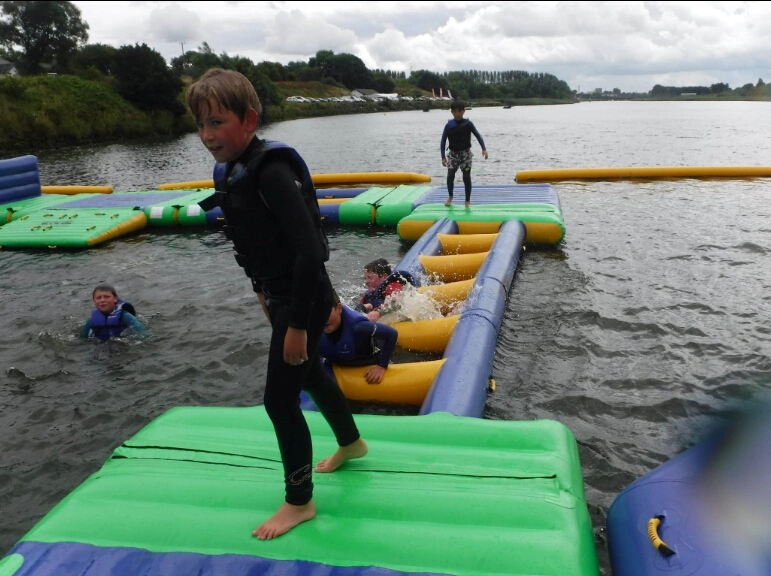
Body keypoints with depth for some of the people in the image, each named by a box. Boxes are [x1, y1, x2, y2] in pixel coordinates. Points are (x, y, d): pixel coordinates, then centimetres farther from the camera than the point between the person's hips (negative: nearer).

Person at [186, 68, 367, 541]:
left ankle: (299, 502, 20)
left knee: (280, 399, -1)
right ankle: (351, 443, 52)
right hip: (282, 293, 10)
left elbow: (309, 249, -29)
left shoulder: (271, 170, -25)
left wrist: (297, 325, -26)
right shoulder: (234, 170, 3)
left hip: (306, 298, -10)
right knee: (310, 375, 26)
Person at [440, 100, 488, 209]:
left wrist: (484, 149, -15)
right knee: (450, 175, -6)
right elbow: (443, 141, 0)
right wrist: (443, 157, -5)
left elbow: (478, 135, -3)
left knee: (466, 177, -2)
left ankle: (468, 201, 9)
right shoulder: (449, 125, -3)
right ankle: (450, 196, 20)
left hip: (465, 153, -1)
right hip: (453, 153, 1)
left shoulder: (468, 123, -5)